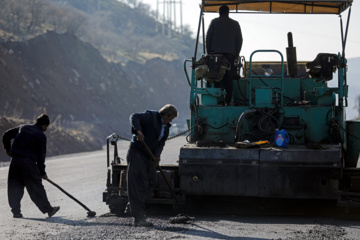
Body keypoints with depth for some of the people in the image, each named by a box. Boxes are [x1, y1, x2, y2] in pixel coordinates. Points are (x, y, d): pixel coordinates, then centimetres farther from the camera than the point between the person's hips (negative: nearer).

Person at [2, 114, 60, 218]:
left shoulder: (23, 127, 13)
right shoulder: (41, 136, -1)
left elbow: (6, 135, 16)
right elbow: (41, 155, -1)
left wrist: (8, 149, 29)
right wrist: (42, 172, 8)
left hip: (15, 160, 4)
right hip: (29, 163, -4)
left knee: (15, 186, 11)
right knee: (36, 187, 4)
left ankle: (16, 211, 9)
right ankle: (48, 209, 12)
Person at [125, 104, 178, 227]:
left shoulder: (166, 127, 14)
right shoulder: (151, 116, -10)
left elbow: (161, 143, 7)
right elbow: (134, 117, -24)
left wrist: (157, 155, -12)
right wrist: (138, 130, -41)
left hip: (149, 156, 9)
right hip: (137, 152, -9)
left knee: (152, 182, 8)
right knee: (139, 185, -9)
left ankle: (131, 207, 20)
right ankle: (139, 218, -10)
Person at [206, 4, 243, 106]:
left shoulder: (214, 22, 5)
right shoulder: (235, 24, 11)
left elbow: (208, 37, 3)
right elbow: (239, 40, 11)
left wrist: (209, 52, 11)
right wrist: (236, 54, 16)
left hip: (216, 53, -1)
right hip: (230, 54, 1)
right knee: (228, 79, 1)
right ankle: (228, 100, -4)